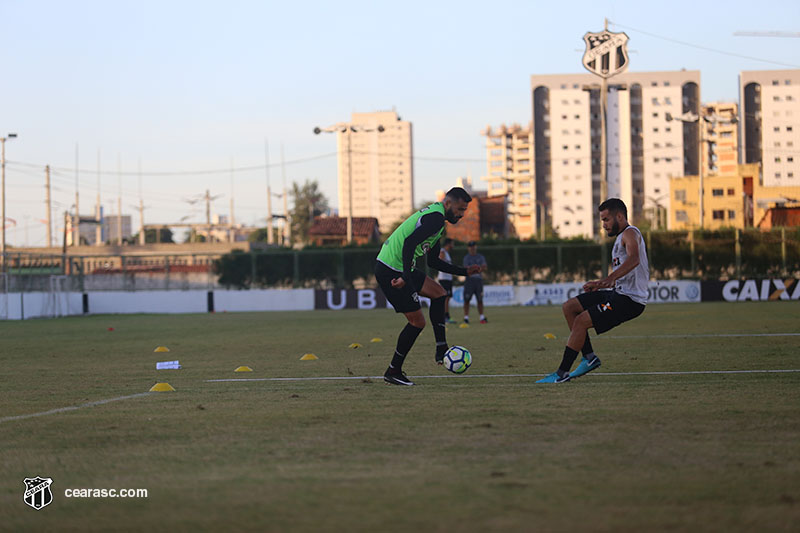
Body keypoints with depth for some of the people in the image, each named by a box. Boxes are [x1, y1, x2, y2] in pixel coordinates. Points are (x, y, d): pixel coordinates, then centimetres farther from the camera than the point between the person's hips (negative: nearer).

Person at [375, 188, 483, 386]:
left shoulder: (434, 216, 19)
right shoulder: (436, 218, -15)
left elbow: (432, 261, 25)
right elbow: (409, 243, -30)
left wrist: (465, 272, 24)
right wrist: (405, 277, -35)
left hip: (400, 268, 11)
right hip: (391, 271, -11)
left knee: (438, 293, 16)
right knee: (417, 321, -5)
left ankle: (441, 350, 14)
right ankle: (393, 372, 6)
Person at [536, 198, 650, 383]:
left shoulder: (630, 233, -9)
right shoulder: (620, 238, 23)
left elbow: (634, 259, -32)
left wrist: (610, 278, -45)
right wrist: (599, 284, 14)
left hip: (630, 299, -10)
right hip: (619, 292, 10)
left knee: (580, 321, -17)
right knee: (569, 307, 8)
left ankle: (562, 373, -11)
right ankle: (589, 357, 8)